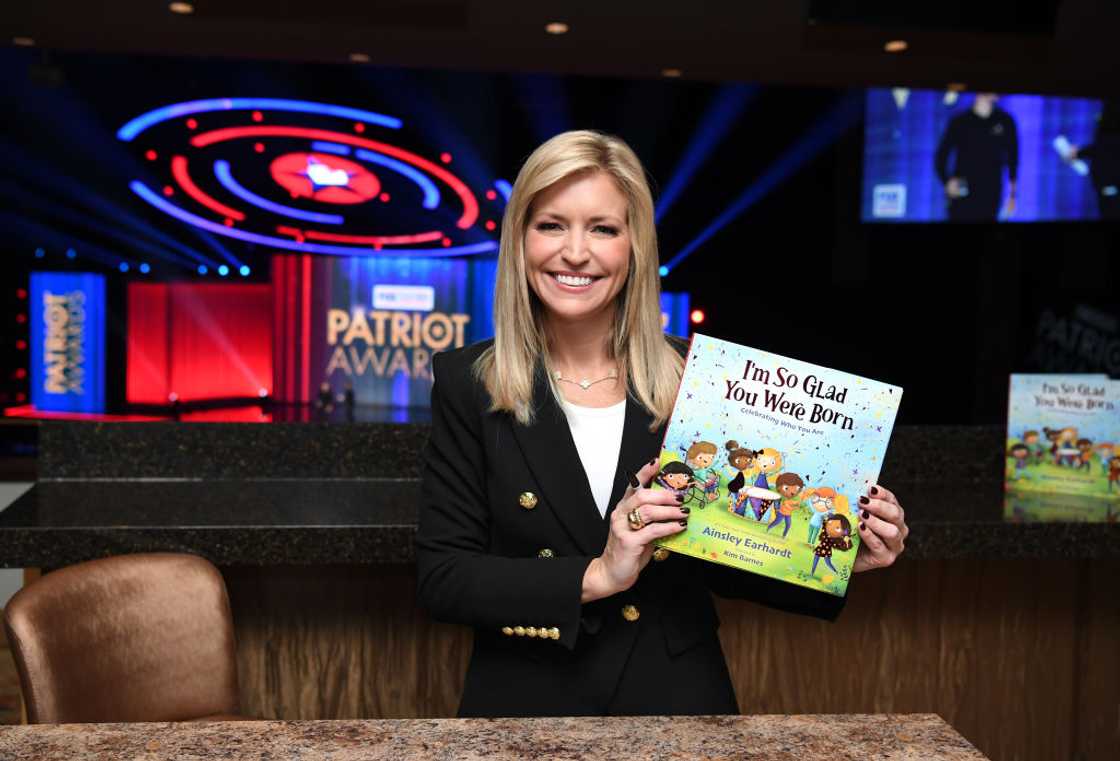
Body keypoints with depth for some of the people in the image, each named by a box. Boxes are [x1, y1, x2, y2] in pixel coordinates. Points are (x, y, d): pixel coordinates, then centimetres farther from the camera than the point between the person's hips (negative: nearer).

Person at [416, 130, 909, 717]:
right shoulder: (467, 383, -9)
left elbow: (720, 563, 2)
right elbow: (439, 578, -12)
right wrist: (595, 577, -22)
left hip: (678, 698, 1)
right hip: (526, 703, -1)